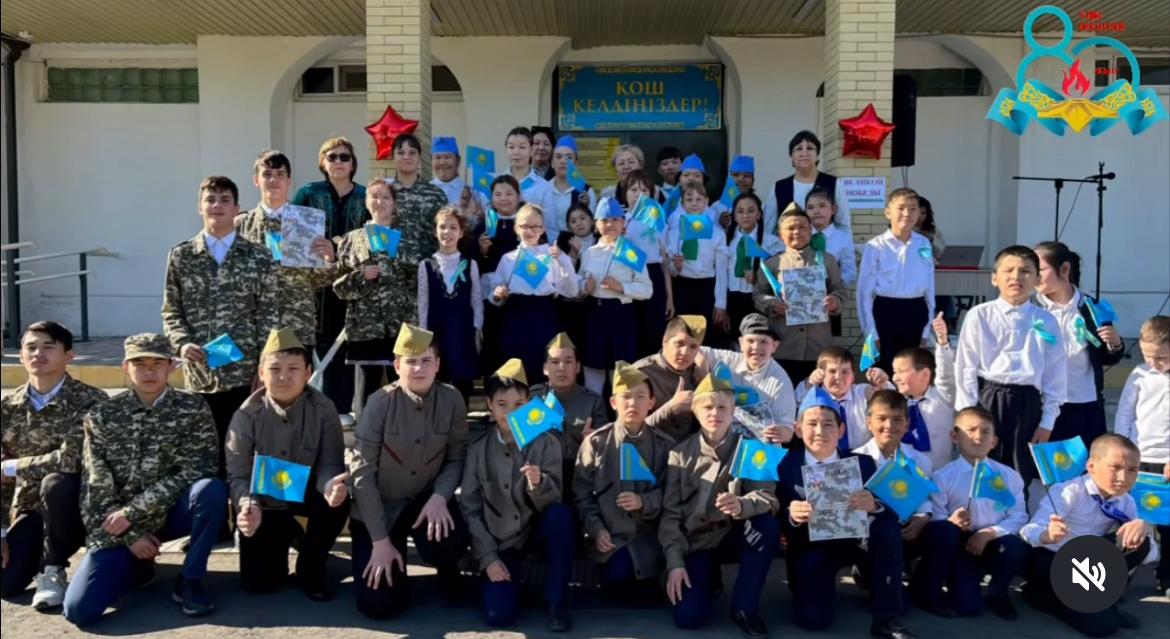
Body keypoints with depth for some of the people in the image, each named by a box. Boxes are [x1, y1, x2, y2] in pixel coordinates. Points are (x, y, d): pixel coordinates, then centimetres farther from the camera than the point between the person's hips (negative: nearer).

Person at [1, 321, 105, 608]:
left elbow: (71, 460, -27)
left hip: (76, 507, -3)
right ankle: (41, 552, 16)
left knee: (56, 482, -35)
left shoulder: (90, 401, -15)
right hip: (30, 509, 3)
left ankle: (52, 570, -14)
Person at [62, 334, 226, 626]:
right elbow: (96, 490, -4)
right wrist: (132, 536, -12)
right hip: (117, 527, 1)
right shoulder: (102, 416, -2)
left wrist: (131, 512, -18)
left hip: (173, 513, -1)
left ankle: (189, 581, -12)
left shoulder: (192, 408, -6)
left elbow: (193, 473, -15)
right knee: (79, 610, -17)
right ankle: (137, 566, 16)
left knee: (212, 489, -34)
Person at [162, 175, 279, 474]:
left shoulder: (258, 257, 4)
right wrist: (182, 344, -10)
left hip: (246, 373, -1)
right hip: (199, 374, 1)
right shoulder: (180, 256, 8)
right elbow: (171, 311, 9)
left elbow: (269, 315, 2)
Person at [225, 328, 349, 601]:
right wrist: (248, 506, -39)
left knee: (339, 501, -34)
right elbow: (237, 475, -17)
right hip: (265, 503, 0)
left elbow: (330, 463, -19)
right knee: (258, 583, -9)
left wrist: (331, 485, -44)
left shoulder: (324, 409, -18)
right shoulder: (247, 415, -17)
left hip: (306, 495, 0)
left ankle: (310, 567, -6)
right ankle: (286, 535, 26)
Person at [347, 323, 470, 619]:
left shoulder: (451, 400, -12)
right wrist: (380, 539, -17)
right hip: (377, 508, -1)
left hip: (425, 499, 1)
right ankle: (392, 551, 26)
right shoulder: (381, 402, -19)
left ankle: (447, 572, 7)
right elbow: (362, 472, -17)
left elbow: (457, 457, -3)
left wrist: (440, 496, -23)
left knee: (449, 541, -33)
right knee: (380, 604, -8)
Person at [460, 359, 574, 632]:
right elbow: (470, 508, -3)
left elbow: (552, 501, -14)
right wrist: (488, 557, -11)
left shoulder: (546, 443, -9)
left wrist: (538, 484, -37)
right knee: (498, 615, -21)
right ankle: (513, 575, 15)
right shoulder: (478, 450, -5)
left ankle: (556, 603, -17)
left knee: (561, 514, -34)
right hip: (501, 540, 0)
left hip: (537, 529, 0)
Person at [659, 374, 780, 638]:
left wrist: (741, 505, -41)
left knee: (768, 525, -31)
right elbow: (670, 513, -6)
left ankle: (745, 606, -12)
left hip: (732, 536, 1)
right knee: (688, 616, -22)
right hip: (695, 543, -1)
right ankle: (708, 578, 15)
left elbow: (767, 496, -18)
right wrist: (675, 562, -16)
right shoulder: (681, 454, -6)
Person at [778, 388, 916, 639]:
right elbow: (778, 523, -9)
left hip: (855, 540, 2)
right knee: (813, 618, -22)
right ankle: (822, 583, 18)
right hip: (811, 546, -1)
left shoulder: (862, 463, -5)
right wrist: (791, 516, -32)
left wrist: (875, 506, -34)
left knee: (888, 525, -29)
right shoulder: (786, 465, -8)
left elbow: (892, 514, -11)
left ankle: (887, 617, -17)